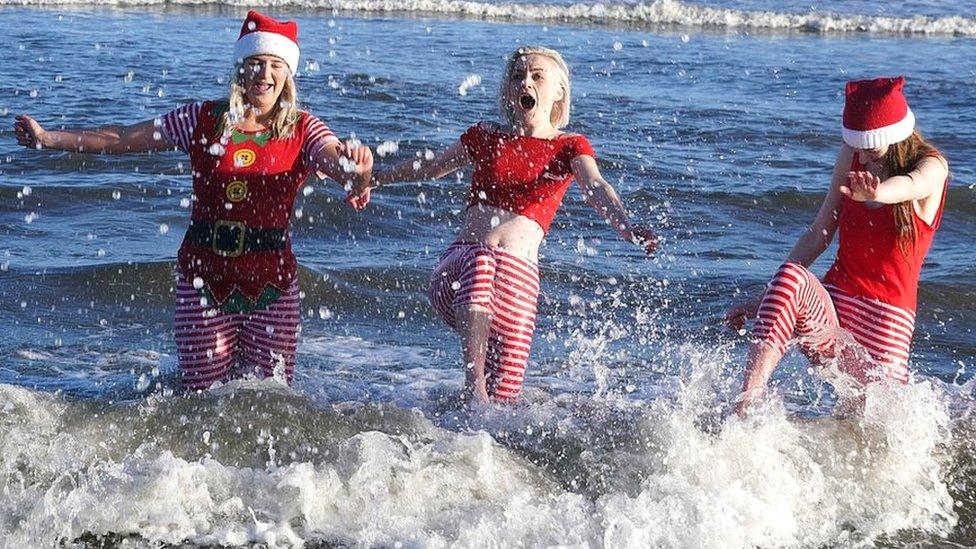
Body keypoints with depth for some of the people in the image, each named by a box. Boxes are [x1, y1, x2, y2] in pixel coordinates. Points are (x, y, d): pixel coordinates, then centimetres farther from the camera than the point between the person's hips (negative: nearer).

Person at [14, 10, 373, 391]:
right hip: (204, 275, 0)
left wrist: (356, 166, -46)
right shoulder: (203, 120, 1)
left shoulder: (302, 130, -1)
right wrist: (47, 139, 1)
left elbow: (336, 161, -21)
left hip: (272, 279, 0)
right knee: (205, 395, 5)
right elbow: (122, 139, 5)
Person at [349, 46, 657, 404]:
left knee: (503, 399, -15)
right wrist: (373, 179, 43)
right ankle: (473, 384, -39)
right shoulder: (486, 137, 17)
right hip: (459, 265, 1)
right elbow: (431, 168, 33)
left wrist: (626, 228, -31)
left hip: (518, 274, -1)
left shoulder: (569, 147, 10)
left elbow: (596, 188, -10)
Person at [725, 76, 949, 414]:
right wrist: (765, 298, 9)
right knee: (791, 276, -32)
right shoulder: (851, 156, 6)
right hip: (832, 308, 2)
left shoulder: (931, 167, -6)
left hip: (887, 322, -2)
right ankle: (742, 411, -44)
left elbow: (909, 185, -33)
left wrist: (876, 193, -58)